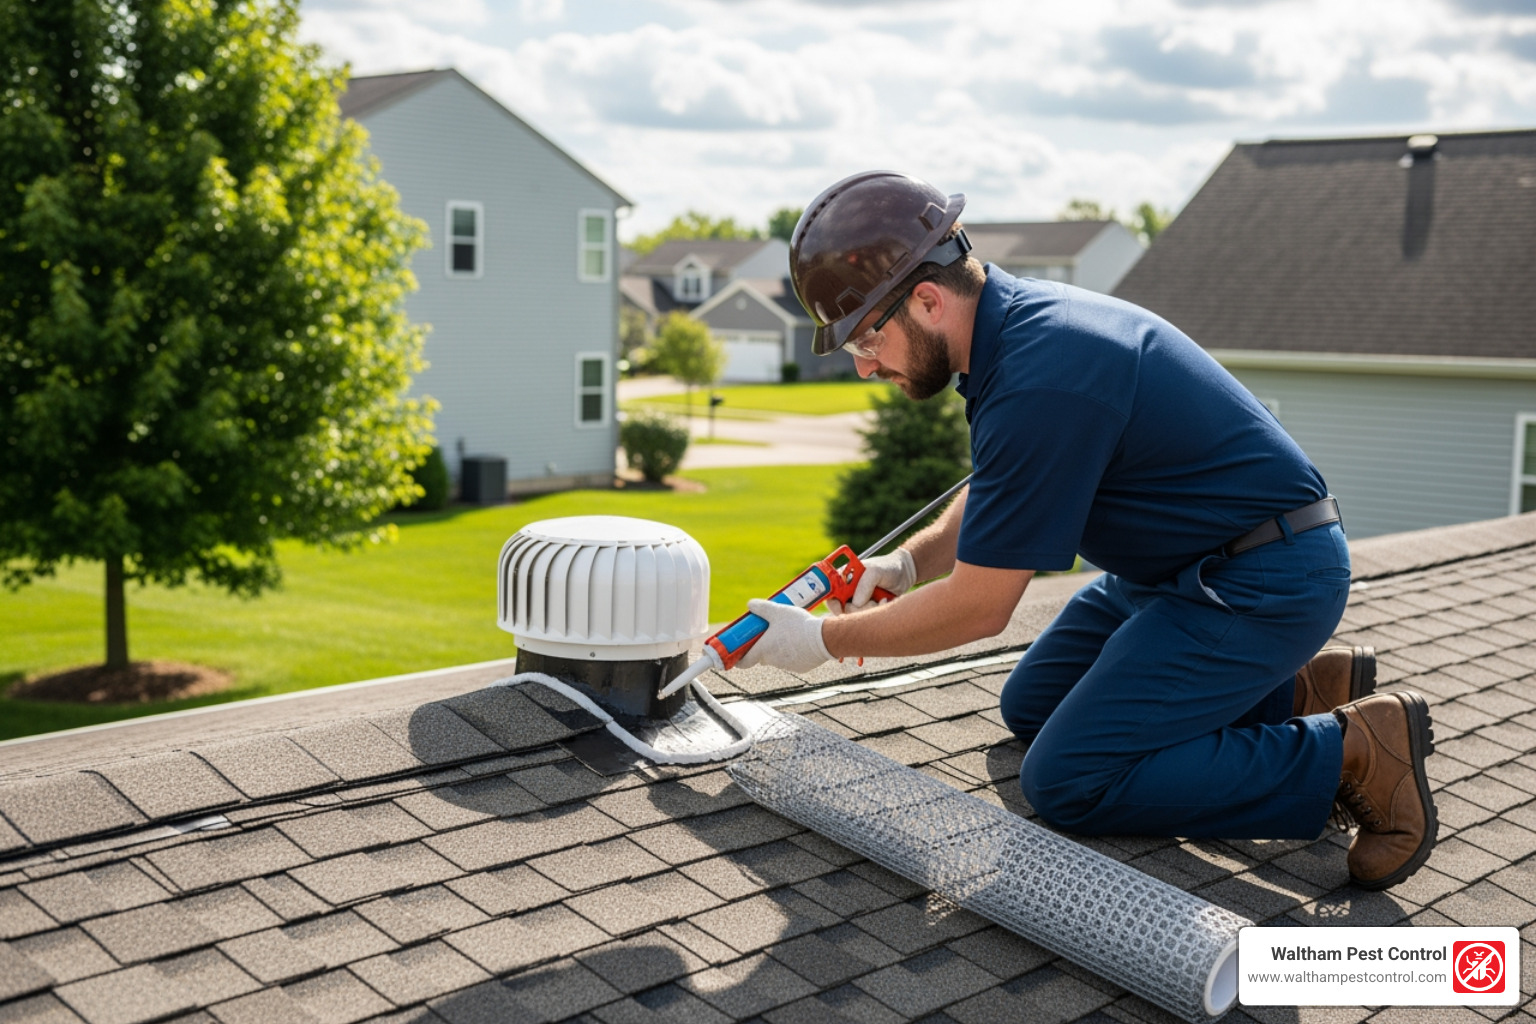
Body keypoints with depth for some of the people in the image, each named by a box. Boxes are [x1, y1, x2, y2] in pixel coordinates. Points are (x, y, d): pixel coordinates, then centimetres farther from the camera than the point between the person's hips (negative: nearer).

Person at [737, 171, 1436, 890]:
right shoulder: (1015, 316, 2)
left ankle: (1349, 752, -7)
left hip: (1263, 584, -10)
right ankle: (1297, 689, 18)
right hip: (1183, 566, 10)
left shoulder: (1038, 384, -30)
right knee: (1030, 708, 18)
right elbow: (992, 496, 19)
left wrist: (825, 640, -10)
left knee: (1067, 782, -14)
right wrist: (908, 561, 3)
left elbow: (978, 609, -22)